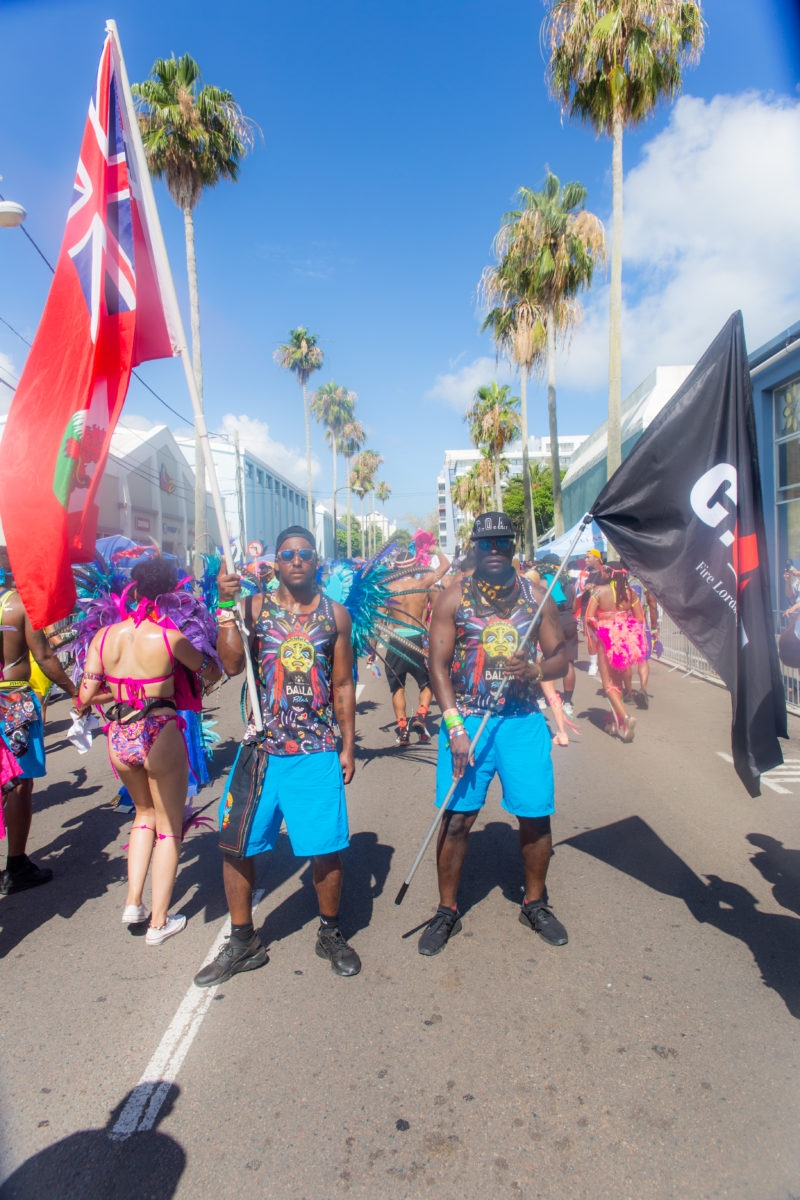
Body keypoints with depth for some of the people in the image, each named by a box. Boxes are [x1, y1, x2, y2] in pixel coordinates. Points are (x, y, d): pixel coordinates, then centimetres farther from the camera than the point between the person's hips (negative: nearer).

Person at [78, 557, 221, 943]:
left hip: (119, 738, 5)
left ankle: (133, 903, 27)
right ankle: (159, 922, 23)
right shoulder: (169, 637, -14)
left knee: (145, 814, 30)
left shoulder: (104, 635, -2)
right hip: (160, 737, -4)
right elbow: (211, 674, -1)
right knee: (169, 827, 14)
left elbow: (85, 697, -1)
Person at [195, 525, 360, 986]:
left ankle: (331, 934, 31)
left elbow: (343, 685, 7)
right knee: (236, 845, 7)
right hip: (261, 748, 1)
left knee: (327, 848, 4)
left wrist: (349, 746, 5)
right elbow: (232, 664, -11)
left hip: (318, 751, 0)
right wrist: (227, 607, -16)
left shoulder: (335, 614, 5)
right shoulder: (255, 607, 2)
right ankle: (244, 942, 30)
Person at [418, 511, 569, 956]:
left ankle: (535, 904, 31)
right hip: (467, 719, -2)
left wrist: (536, 670, -15)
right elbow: (438, 664, -5)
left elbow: (560, 655, 9)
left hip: (524, 719, 2)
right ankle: (448, 911, 23)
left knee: (536, 815, 7)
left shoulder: (536, 595, 5)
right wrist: (454, 727, -13)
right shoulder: (455, 597, -1)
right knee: (457, 817, 3)